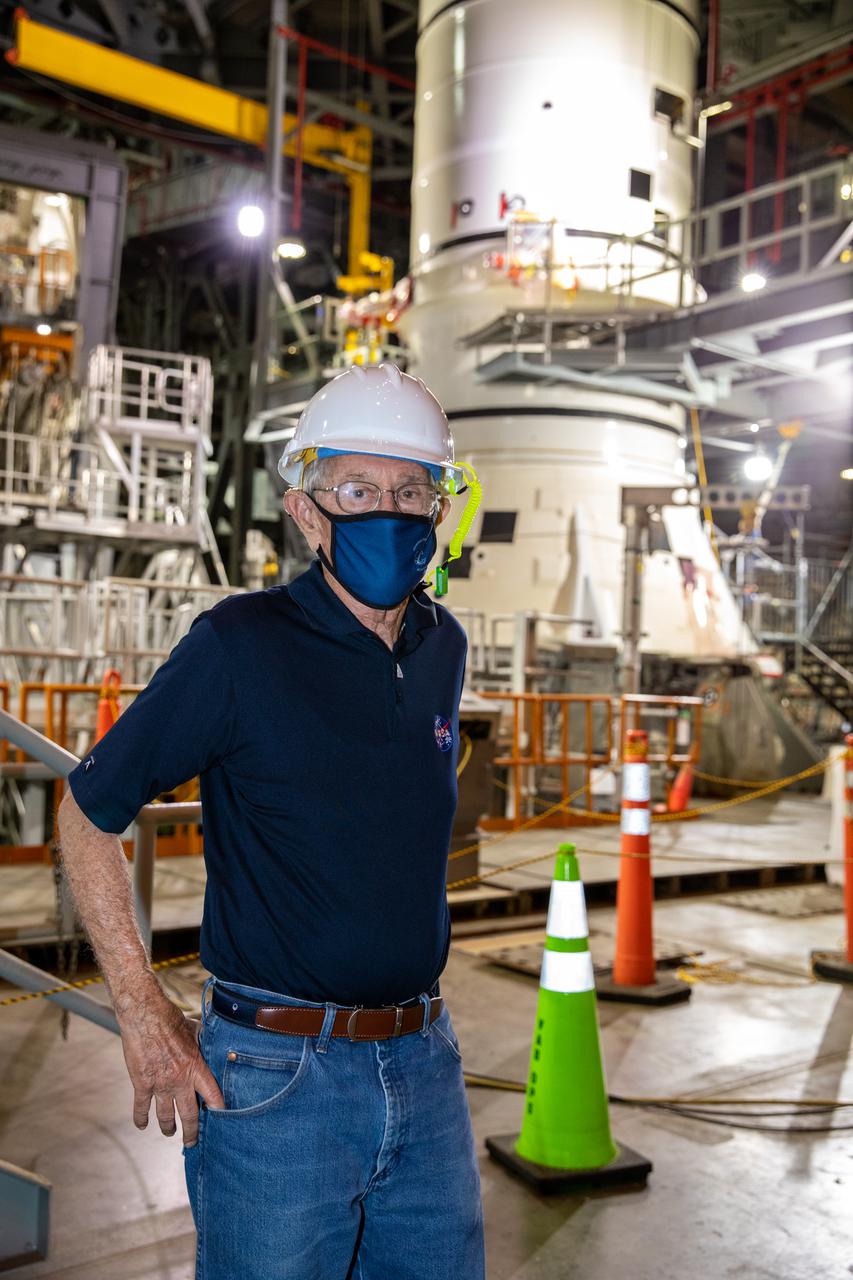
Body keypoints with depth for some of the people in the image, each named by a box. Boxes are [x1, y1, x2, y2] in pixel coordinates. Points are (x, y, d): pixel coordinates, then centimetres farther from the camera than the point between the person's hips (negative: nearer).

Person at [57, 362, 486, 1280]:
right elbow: (86, 815, -6)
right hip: (276, 1080, -5)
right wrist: (143, 1015, -9)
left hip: (425, 1067, 6)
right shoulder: (241, 645, -13)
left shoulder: (443, 647, 4)